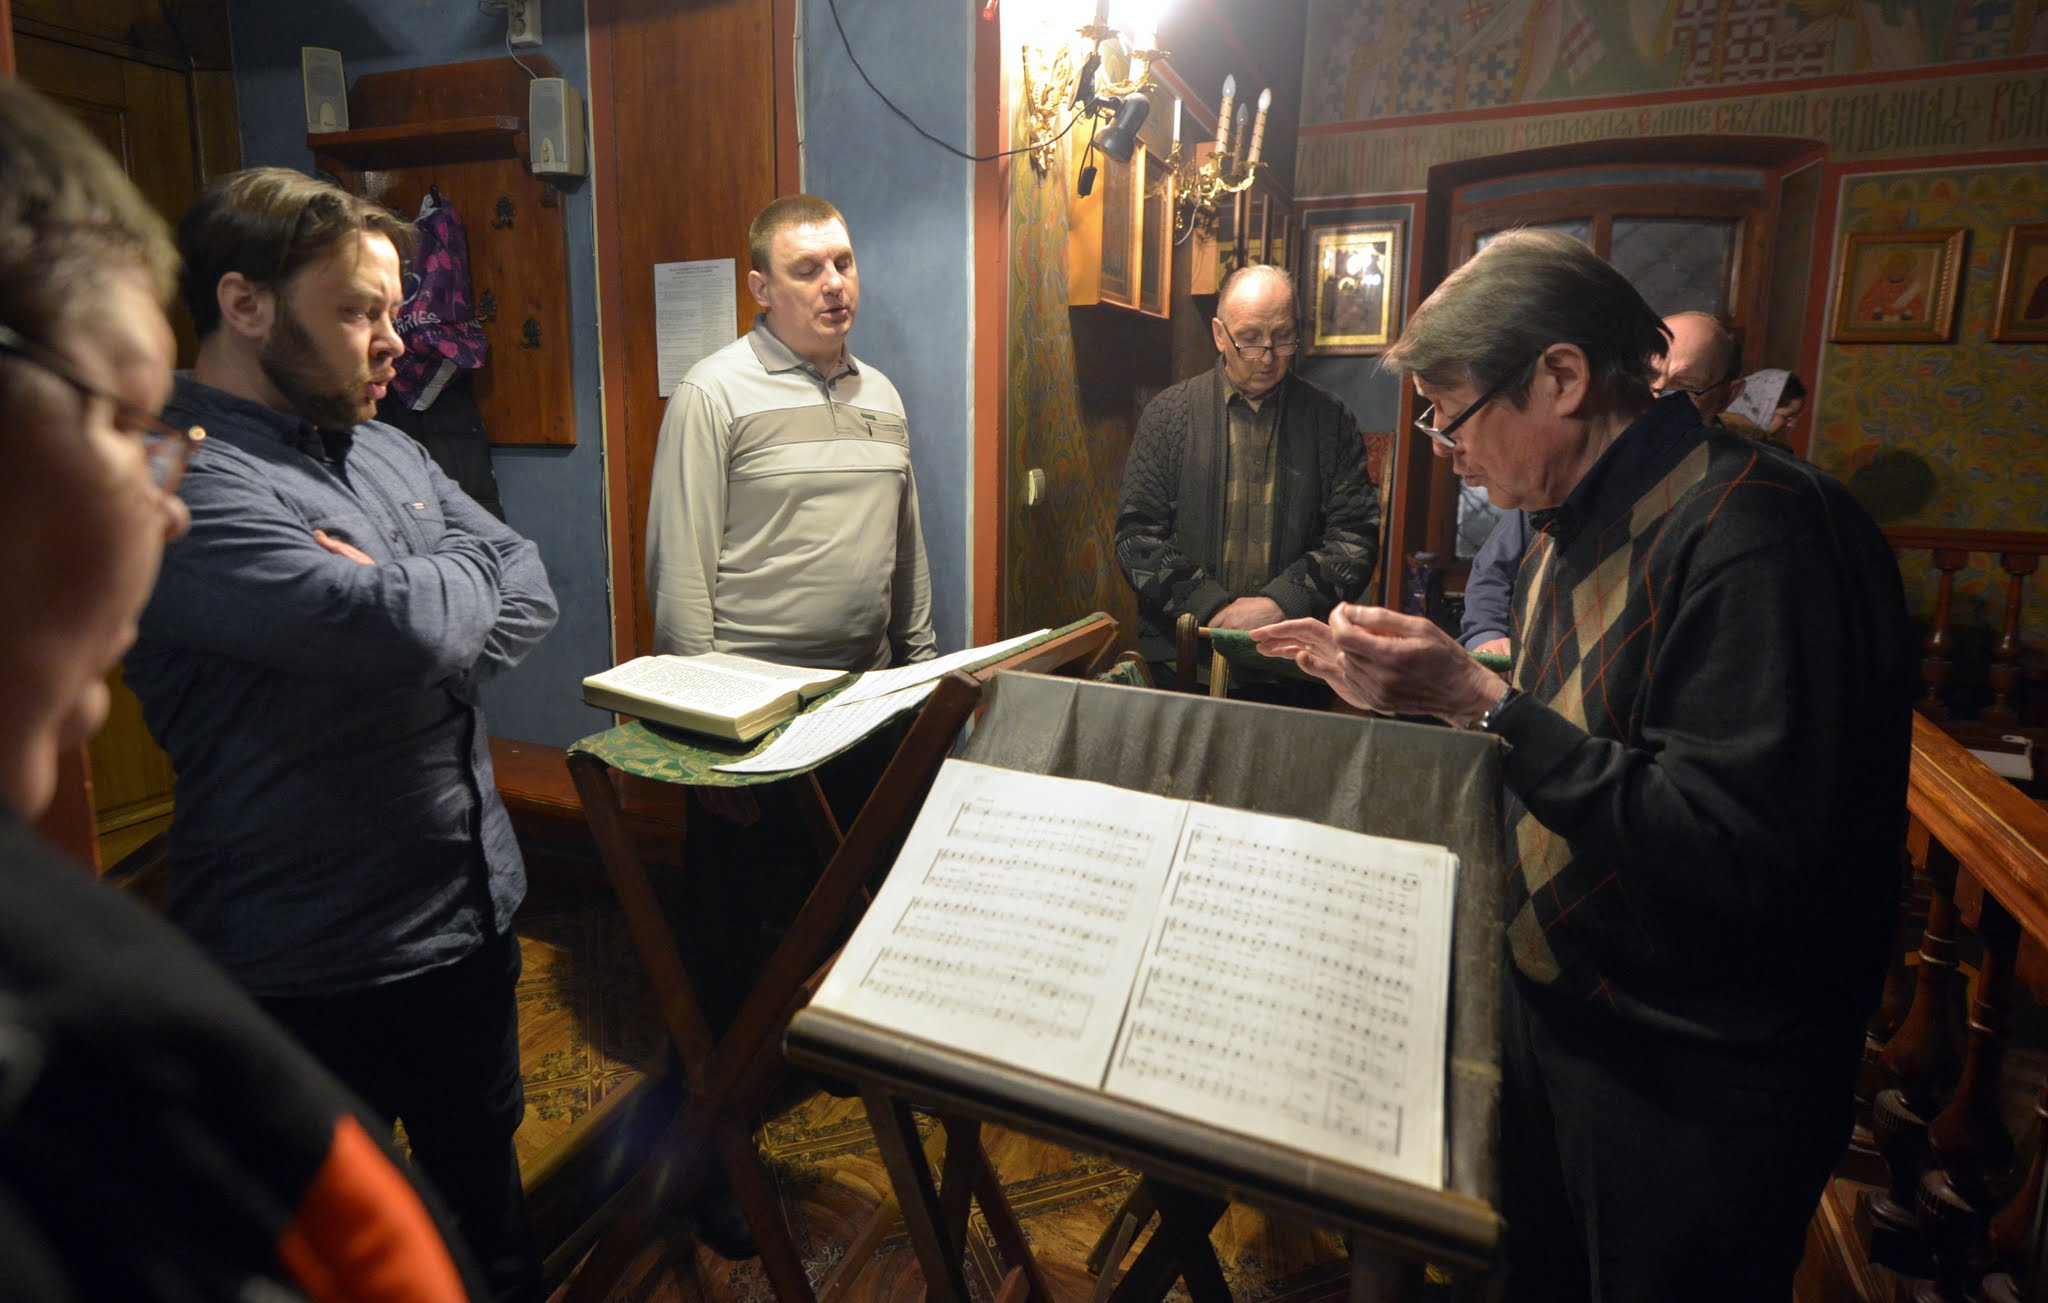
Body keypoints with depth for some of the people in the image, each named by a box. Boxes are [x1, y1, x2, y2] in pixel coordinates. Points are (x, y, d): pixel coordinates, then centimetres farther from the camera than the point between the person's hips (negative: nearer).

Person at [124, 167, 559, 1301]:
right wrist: (460, 575, -10)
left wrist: (407, 610, -16)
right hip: (314, 968, -7)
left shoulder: (388, 452, 7)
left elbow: (529, 595, 3)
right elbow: (410, 629, -33)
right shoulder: (184, 484, -21)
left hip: (473, 909, 8)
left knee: (484, 1173, 27)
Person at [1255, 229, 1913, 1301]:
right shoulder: (1581, 518, 5)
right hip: (1551, 1010, 8)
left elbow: (1738, 856, -32)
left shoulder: (1756, 536, -26)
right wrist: (1409, 693, 2)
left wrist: (1479, 699, -32)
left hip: (1695, 1090, -8)